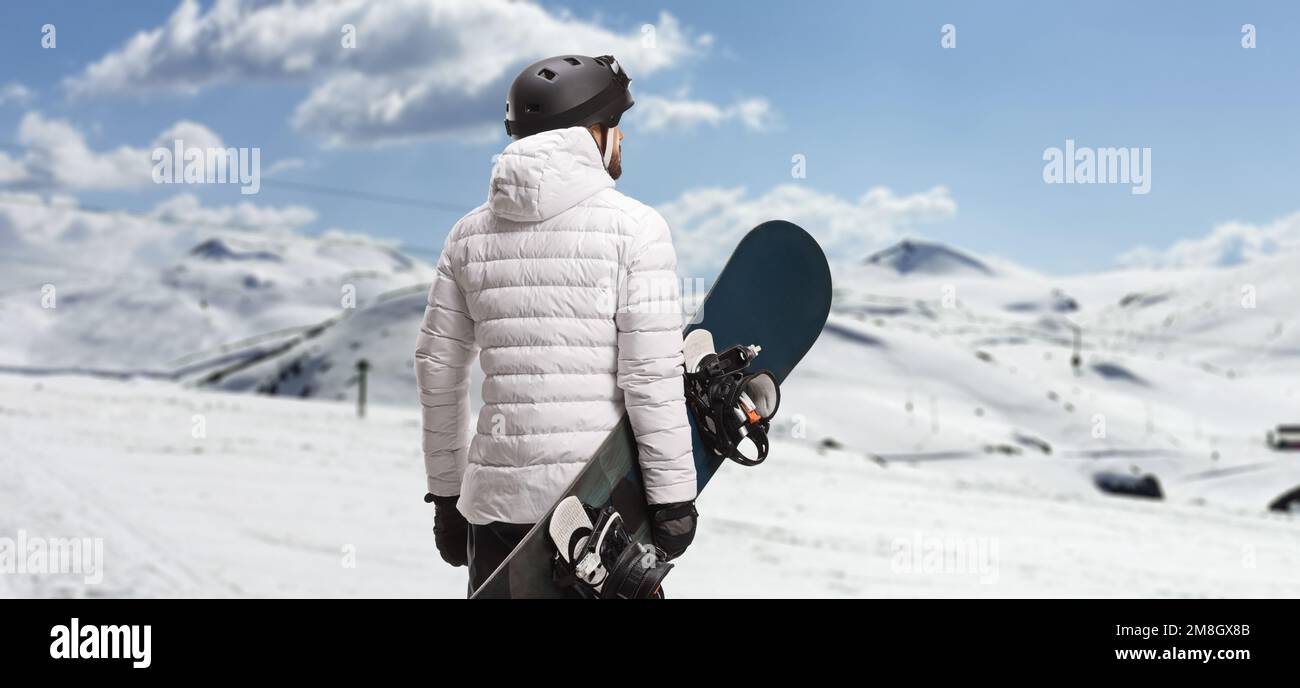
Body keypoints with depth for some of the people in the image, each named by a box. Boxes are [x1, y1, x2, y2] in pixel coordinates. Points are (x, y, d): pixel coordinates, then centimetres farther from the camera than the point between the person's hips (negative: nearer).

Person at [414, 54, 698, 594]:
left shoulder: (471, 233, 8)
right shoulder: (635, 226, -6)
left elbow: (437, 368, 11)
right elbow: (652, 372, -12)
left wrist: (446, 492, 19)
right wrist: (674, 496, -7)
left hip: (499, 491, 4)